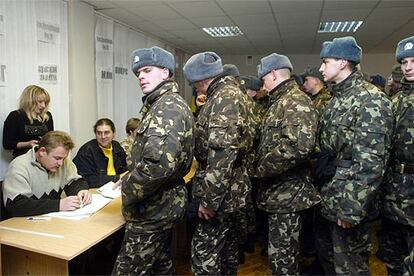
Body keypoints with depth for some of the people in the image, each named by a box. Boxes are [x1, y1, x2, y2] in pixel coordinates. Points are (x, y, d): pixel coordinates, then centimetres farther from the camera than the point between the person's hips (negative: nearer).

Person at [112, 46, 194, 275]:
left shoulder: (168, 106, -20)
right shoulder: (160, 104, 14)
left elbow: (159, 164, -33)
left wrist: (128, 193, -19)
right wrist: (130, 178, 10)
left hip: (152, 210, -10)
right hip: (162, 205, 10)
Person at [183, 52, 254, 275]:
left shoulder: (224, 99, -19)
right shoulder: (231, 93, 14)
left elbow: (222, 153, -27)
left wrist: (209, 199, -24)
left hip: (220, 190, -10)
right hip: (230, 187, 10)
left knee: (204, 251, -2)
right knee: (227, 244, 22)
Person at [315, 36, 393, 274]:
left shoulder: (371, 100, -16)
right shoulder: (337, 99, 13)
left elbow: (371, 162, -23)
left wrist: (352, 208, -24)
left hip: (349, 203, -9)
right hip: (327, 199, 9)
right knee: (326, 256, 24)